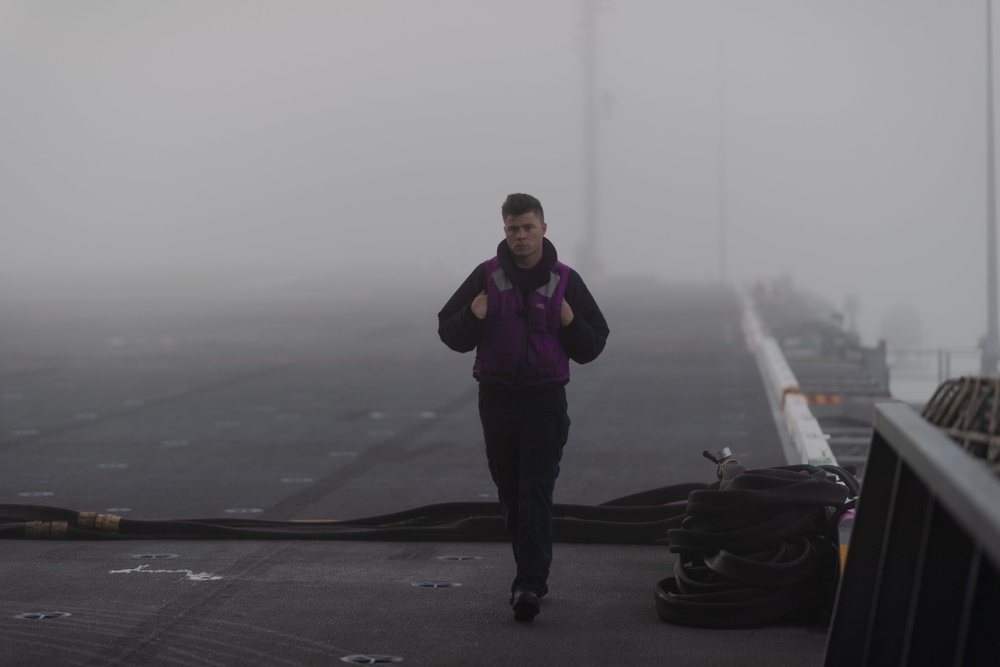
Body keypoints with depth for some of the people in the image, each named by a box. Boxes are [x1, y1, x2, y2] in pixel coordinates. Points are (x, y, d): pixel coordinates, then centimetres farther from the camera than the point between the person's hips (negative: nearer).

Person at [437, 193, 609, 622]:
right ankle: (534, 574, 24)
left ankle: (529, 586, -17)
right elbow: (449, 333, 6)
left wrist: (570, 323, -14)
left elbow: (593, 345, 6)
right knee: (510, 494, 10)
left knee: (536, 493, -12)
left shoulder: (565, 281, 3)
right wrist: (473, 317, -14)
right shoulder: (486, 277, 4)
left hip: (545, 402, -2)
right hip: (496, 400, 2)